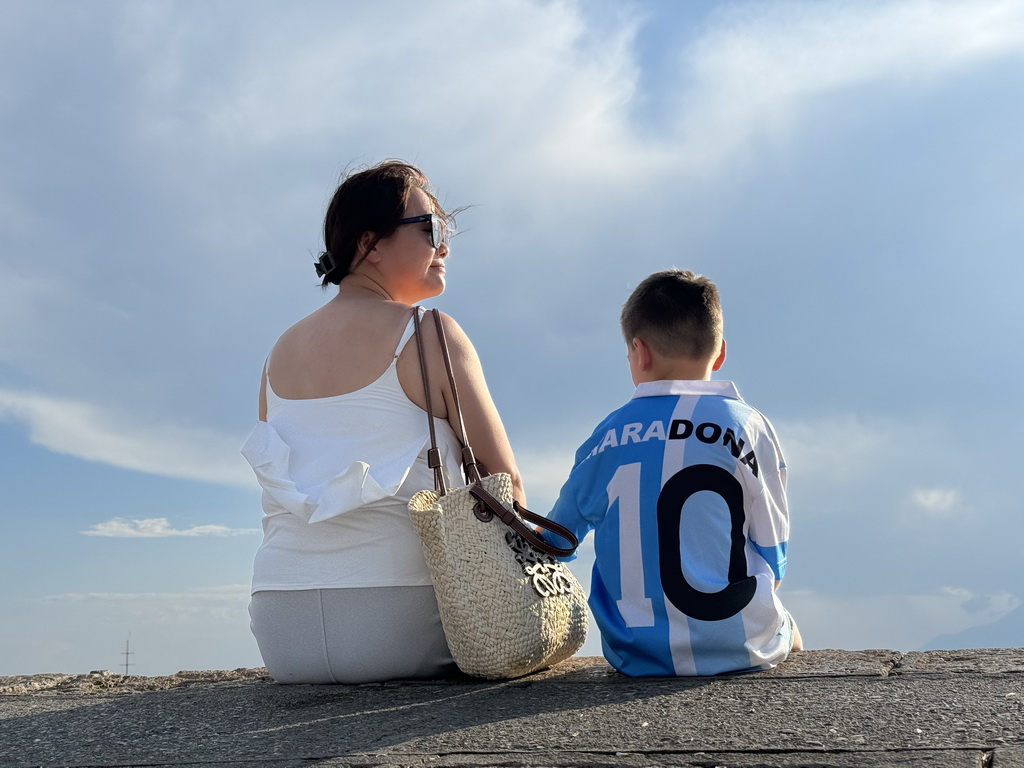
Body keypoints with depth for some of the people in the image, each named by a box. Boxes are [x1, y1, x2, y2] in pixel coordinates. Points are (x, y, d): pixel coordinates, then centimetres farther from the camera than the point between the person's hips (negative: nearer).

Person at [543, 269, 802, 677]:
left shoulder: (605, 439, -2)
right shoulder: (747, 425, -7)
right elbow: (773, 561, -1)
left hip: (637, 657, 2)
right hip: (743, 649, -2)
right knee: (787, 630, 32)